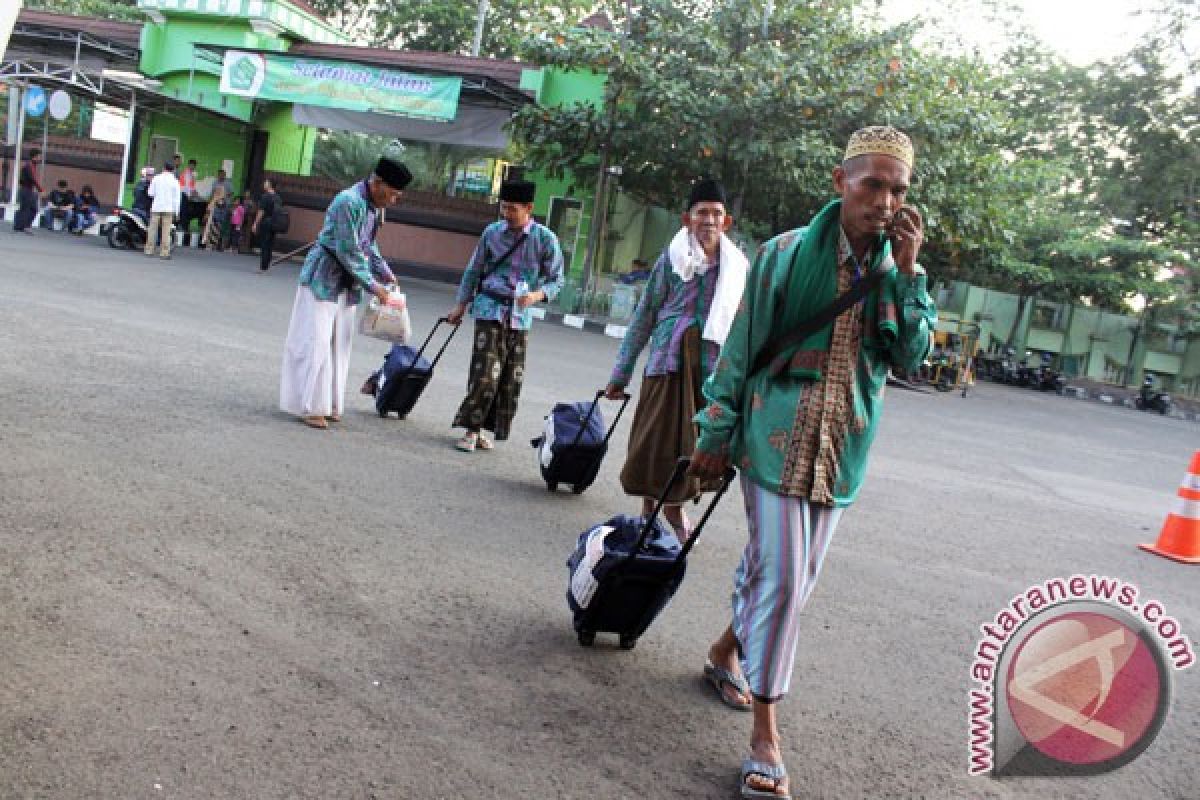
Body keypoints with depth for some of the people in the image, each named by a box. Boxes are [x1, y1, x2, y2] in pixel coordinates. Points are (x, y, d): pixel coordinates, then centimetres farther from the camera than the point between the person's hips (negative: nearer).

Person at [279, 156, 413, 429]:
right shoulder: (349, 202, -23)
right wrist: (373, 285, -19)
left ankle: (329, 403, 18)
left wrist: (385, 273, 5)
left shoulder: (375, 206, 4)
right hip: (323, 278, -9)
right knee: (315, 341, -4)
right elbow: (348, 252, -23)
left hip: (347, 283, 9)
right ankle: (309, 406, 2)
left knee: (339, 343, 10)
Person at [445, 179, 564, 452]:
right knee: (485, 373, -12)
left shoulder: (545, 239, -3)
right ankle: (471, 430, -1)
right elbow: (474, 270, 11)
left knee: (511, 378, 5)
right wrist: (460, 304, 12)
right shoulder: (492, 232, 1)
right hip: (490, 309, -1)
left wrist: (538, 295, -19)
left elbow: (556, 279, 2)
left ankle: (483, 429, 19)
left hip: (520, 316, 1)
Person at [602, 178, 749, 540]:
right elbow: (644, 316, 5)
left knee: (697, 439, 6)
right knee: (656, 436, 1)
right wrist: (620, 374, 4)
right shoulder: (672, 257, 3)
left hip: (713, 364, 2)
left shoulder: (738, 266, 7)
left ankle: (676, 504, 26)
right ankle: (648, 505, 18)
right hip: (670, 358, -1)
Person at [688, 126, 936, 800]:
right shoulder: (788, 253, -6)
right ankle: (766, 733, 4)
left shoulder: (900, 269, 5)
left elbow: (912, 356, -6)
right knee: (781, 578, -7)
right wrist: (718, 435, -1)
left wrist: (907, 270, -14)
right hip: (777, 437, -4)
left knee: (792, 575, 15)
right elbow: (741, 347, -2)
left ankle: (729, 648, 42)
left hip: (842, 450, 4)